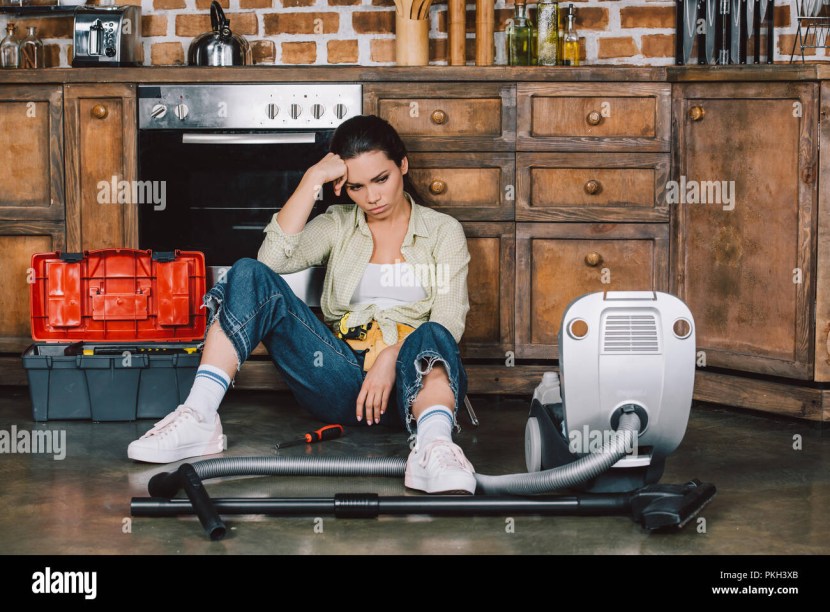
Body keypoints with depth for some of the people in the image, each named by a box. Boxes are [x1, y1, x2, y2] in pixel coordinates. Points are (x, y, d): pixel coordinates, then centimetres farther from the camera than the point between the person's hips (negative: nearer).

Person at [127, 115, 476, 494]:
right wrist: (314, 178, -5)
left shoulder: (443, 231, 13)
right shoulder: (338, 225, 18)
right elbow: (273, 259, -4)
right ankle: (199, 417, -30)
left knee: (431, 336, -39)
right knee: (250, 275, -15)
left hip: (414, 379, -2)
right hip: (343, 378, 2)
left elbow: (448, 322, -3)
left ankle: (434, 443, -69)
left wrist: (392, 357, -21)